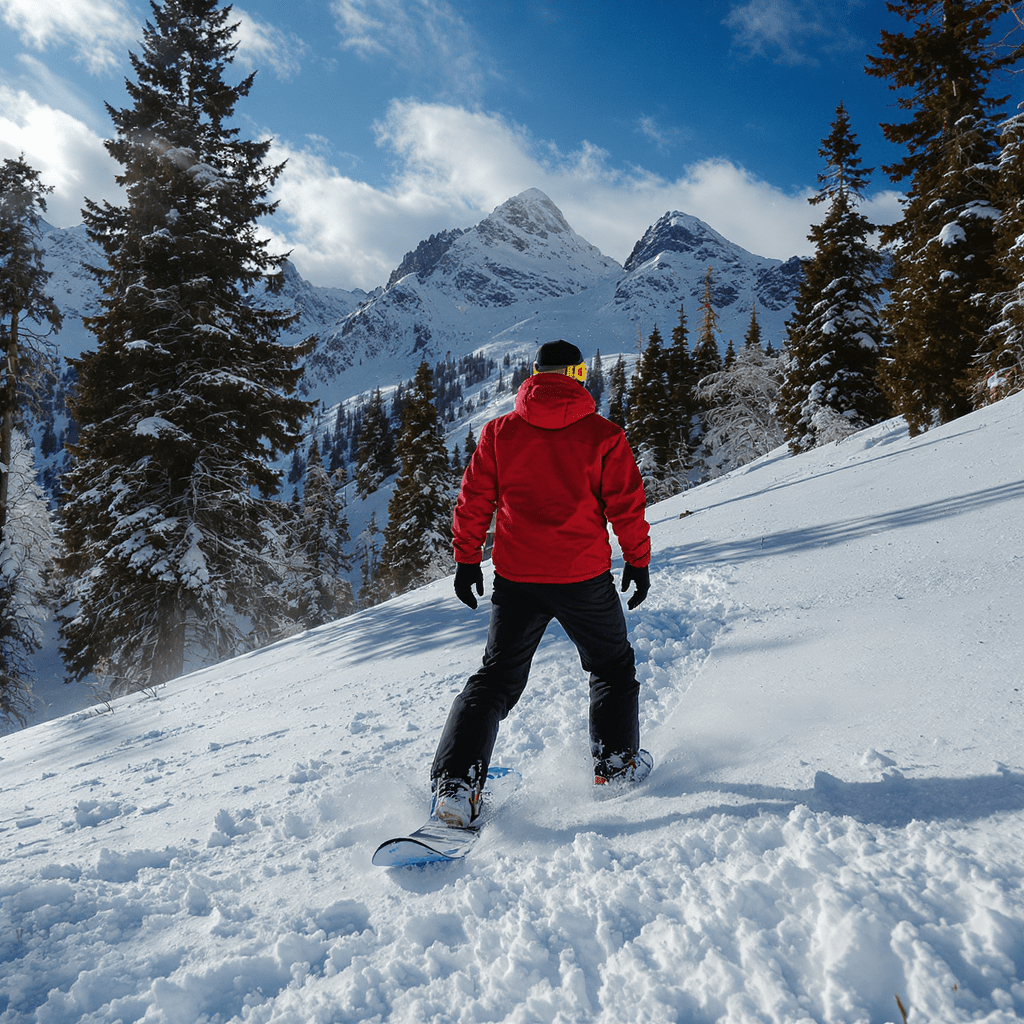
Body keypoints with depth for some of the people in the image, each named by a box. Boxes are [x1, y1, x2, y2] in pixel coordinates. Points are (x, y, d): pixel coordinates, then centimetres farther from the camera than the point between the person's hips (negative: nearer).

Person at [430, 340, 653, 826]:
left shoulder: (500, 432, 1)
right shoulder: (602, 435, -4)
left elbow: (473, 502, 2)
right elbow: (626, 506, -2)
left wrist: (466, 559, 11)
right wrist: (638, 561, 10)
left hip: (515, 577, 2)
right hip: (584, 577, -1)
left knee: (495, 679, 9)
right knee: (612, 667, 23)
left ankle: (455, 784, -1)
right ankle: (616, 762, 28)